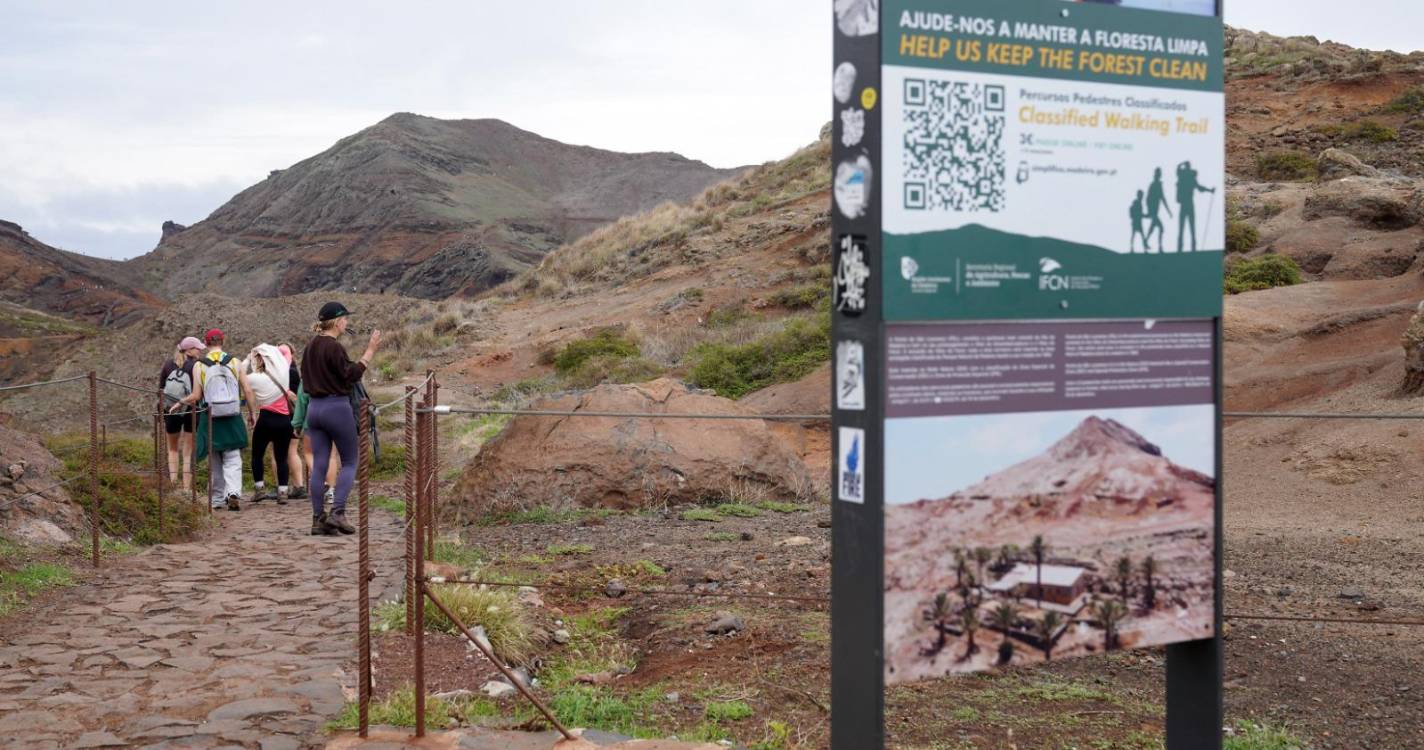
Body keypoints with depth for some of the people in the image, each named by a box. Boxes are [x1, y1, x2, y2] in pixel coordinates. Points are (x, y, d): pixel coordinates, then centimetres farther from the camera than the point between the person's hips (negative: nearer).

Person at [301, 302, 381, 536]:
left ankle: (318, 519, 6)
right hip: (337, 407, -7)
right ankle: (337, 512, -8)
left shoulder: (310, 347, 11)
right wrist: (370, 352, -15)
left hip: (314, 407, 8)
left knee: (319, 465, 7)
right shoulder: (334, 347, -15)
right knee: (350, 462, 4)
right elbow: (351, 375, -16)